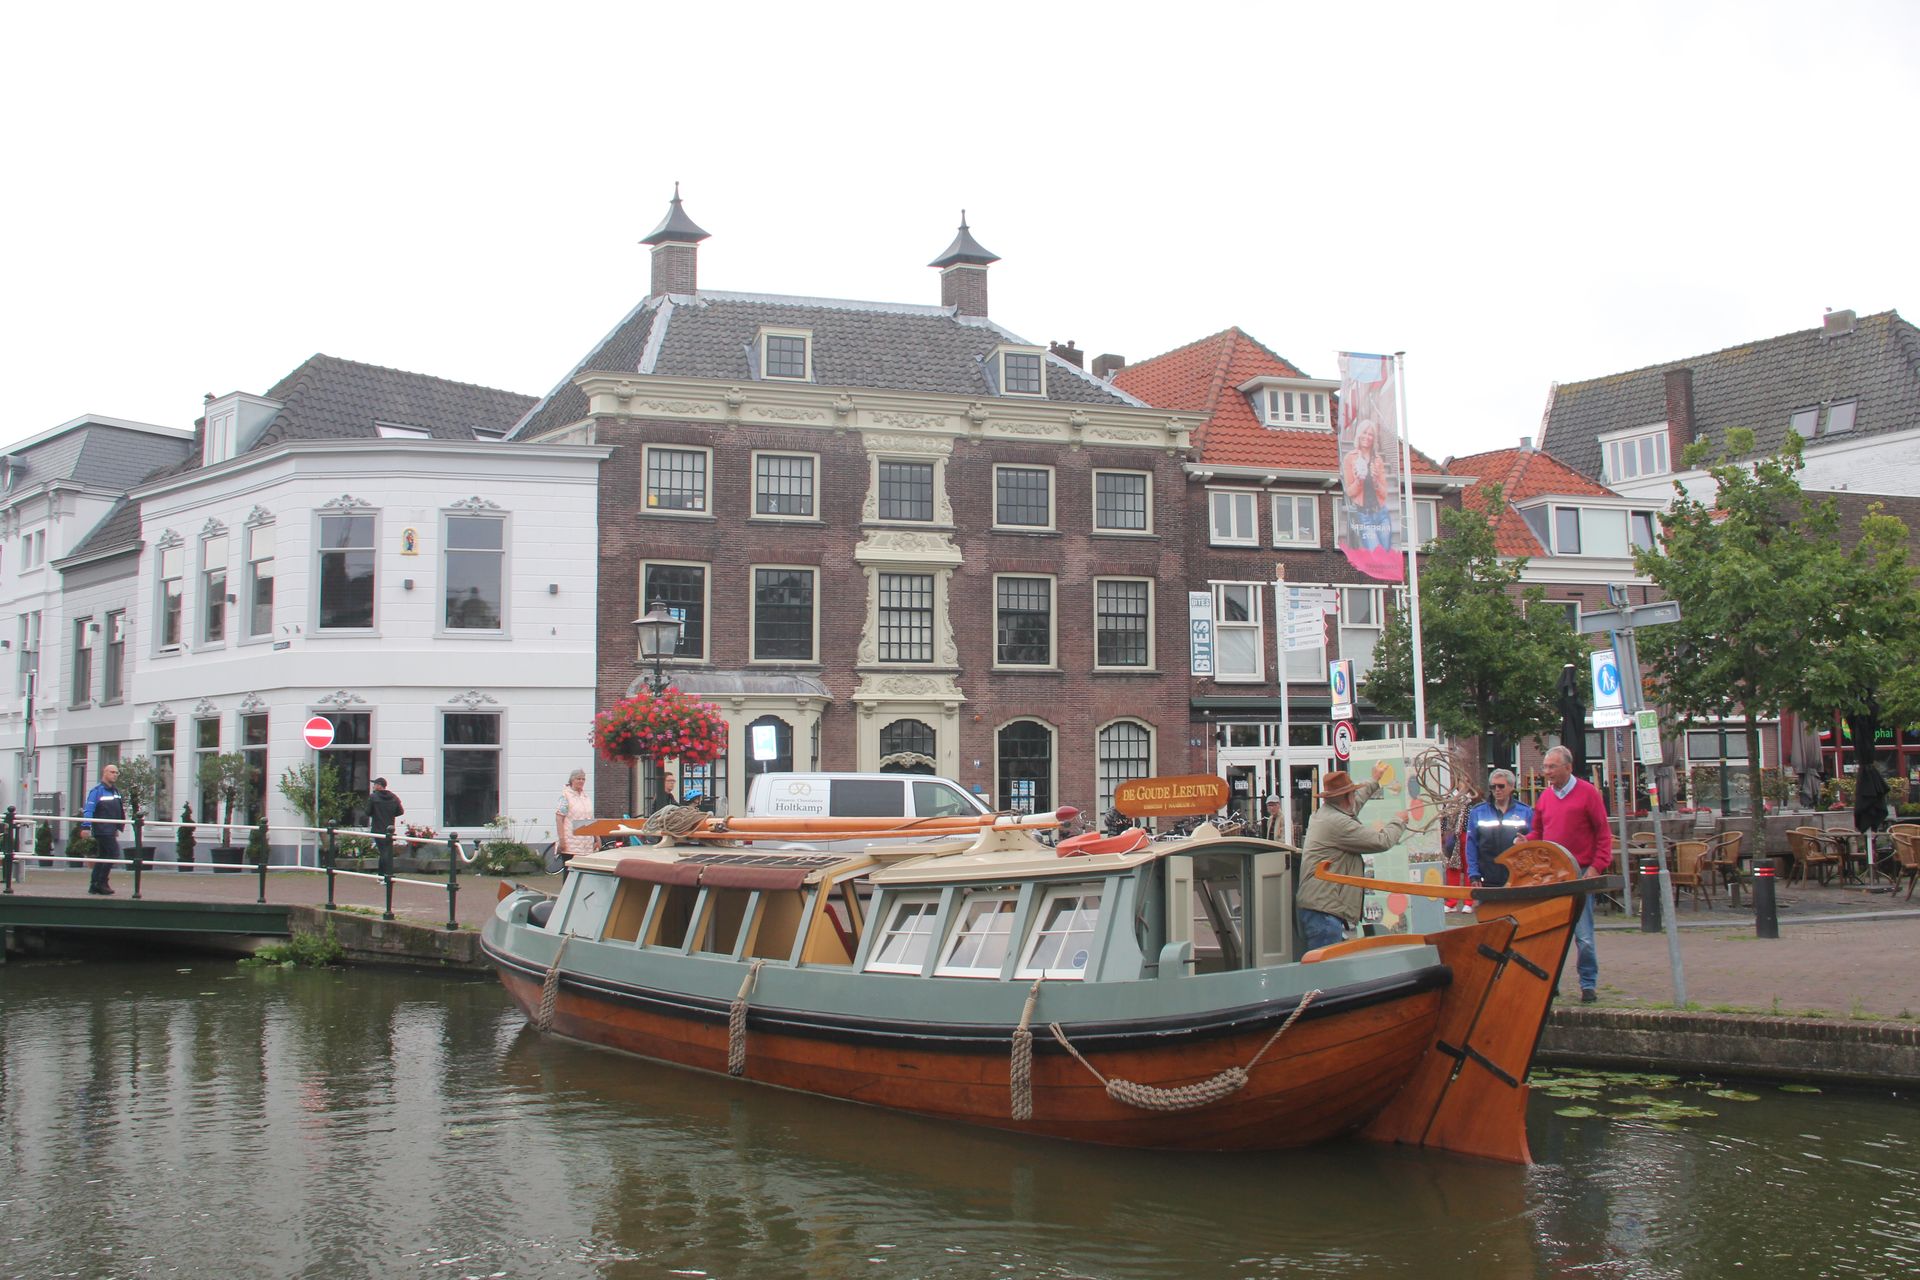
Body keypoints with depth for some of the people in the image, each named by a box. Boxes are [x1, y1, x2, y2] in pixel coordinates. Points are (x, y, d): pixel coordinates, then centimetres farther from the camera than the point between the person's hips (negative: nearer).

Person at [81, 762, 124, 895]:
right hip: (102, 829, -9)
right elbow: (89, 810, -16)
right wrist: (87, 827, -24)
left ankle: (94, 885, 14)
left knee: (102, 857, 10)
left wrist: (117, 828, 24)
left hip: (111, 830, 9)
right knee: (113, 854, -13)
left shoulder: (116, 791, 17)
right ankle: (101, 883, -9)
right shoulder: (97, 790, -9)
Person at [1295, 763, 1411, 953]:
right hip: (1323, 909, -11)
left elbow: (1352, 803, 41)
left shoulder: (1322, 813, 18)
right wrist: (1399, 821, 9)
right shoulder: (1337, 822, -15)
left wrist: (1374, 782, 56)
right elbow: (1382, 842, -11)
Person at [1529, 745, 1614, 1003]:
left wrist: (1597, 866, -11)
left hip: (1580, 874, -5)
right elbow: (1537, 832, 19)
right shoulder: (1545, 796, 11)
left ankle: (1588, 985, 6)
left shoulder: (1587, 792, -2)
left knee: (1583, 935, -3)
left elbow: (1603, 834, -3)